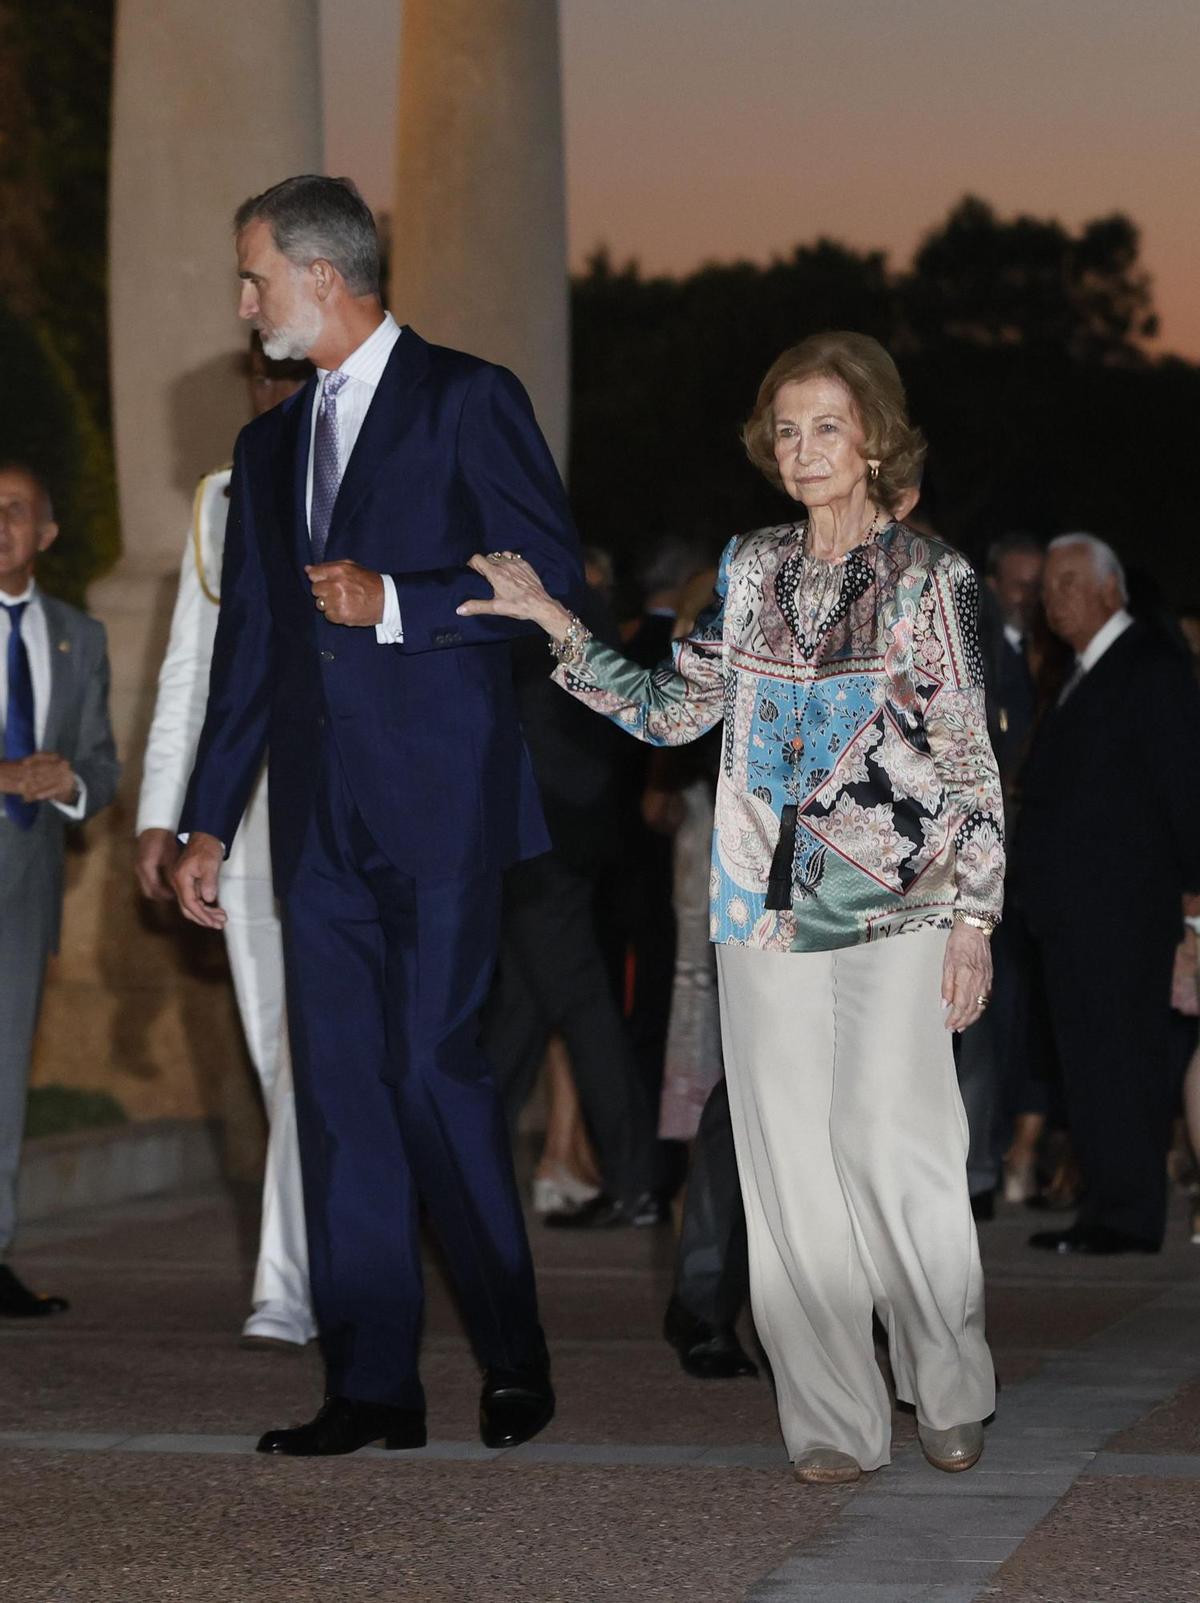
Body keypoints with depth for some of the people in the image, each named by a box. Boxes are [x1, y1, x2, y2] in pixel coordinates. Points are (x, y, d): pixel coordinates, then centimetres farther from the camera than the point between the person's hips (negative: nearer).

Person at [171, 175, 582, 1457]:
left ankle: (513, 1357, 5)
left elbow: (551, 576, -6)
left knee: (435, 1066, -10)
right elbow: (248, 646, 22)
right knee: (339, 1086, 2)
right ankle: (371, 1385, 6)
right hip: (321, 819, 6)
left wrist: (394, 603, -13)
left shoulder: (466, 400, 0)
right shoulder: (270, 446, 20)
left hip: (441, 803, -6)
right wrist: (207, 822, 19)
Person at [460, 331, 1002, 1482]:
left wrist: (975, 917, -6)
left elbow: (972, 763, -1)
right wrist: (551, 621, 7)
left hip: (895, 910, -4)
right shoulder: (749, 570, 11)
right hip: (766, 909, 4)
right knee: (789, 1159, 1)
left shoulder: (929, 579, -1)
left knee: (889, 1147, -10)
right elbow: (668, 710, 15)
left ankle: (950, 1389, 11)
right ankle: (832, 1416, 9)